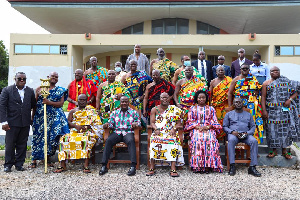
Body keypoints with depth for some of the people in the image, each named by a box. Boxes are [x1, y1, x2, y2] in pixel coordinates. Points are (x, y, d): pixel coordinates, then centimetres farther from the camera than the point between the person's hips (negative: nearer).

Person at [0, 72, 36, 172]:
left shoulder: (30, 91, 9)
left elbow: (33, 105, 15)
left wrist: (32, 118, 6)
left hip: (25, 123, 3)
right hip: (12, 123, -3)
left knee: (22, 144, 9)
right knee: (10, 144, 4)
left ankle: (19, 164, 20)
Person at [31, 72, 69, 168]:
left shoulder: (60, 90, 11)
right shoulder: (40, 88, 11)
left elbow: (61, 103, 0)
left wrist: (50, 102, -15)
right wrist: (32, 117, 4)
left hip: (54, 117, 0)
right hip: (40, 116, 0)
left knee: (52, 137, -3)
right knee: (38, 136, -1)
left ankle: (48, 158, 10)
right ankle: (34, 160, 7)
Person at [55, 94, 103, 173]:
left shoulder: (91, 110, 14)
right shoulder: (73, 111, 22)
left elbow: (96, 122, 3)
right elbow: (68, 122, 9)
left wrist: (87, 127, -15)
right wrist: (76, 126, -11)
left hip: (86, 131, -3)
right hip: (74, 131, 3)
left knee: (87, 140, -37)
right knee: (63, 139, -25)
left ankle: (86, 165, -39)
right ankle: (63, 165, -23)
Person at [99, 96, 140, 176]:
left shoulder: (133, 112, 14)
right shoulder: (115, 112, 19)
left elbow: (138, 122, 9)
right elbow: (111, 123, 14)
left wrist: (135, 124, -16)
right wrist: (107, 125, -10)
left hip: (128, 132, -2)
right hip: (117, 132, 2)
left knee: (130, 141, -37)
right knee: (108, 141, -29)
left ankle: (133, 166, -40)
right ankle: (104, 166, -27)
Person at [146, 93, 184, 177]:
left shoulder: (175, 109, 12)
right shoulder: (155, 109, 14)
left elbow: (179, 123, 7)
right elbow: (152, 122, 7)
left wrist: (174, 129, -12)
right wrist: (156, 129, -13)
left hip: (170, 132, 0)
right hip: (158, 132, 1)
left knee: (173, 140, -33)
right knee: (154, 140, -32)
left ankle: (173, 169, -37)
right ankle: (152, 168, -29)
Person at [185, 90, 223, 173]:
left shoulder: (211, 109, 19)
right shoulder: (192, 109, 18)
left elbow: (215, 122, 12)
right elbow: (190, 121, 10)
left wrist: (208, 127, -9)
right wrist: (197, 127, -9)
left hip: (209, 129, 1)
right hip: (196, 129, 0)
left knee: (211, 140, -33)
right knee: (197, 139, -34)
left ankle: (209, 165, -27)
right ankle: (198, 166, -30)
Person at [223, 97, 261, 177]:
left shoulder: (248, 114, 24)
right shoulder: (229, 114, 19)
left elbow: (253, 126, 17)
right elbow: (224, 126, 12)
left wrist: (247, 133, -5)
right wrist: (232, 132, -9)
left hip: (246, 135, 2)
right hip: (233, 134, -2)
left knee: (254, 141, -31)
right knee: (231, 140, -38)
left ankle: (252, 167, -31)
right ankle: (232, 166, -39)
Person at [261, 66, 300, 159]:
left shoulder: (286, 81, 10)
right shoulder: (266, 83, 7)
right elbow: (263, 97, 1)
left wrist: (290, 99, -11)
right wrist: (264, 110, -8)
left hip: (285, 109, 1)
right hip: (272, 110, -1)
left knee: (285, 128, 4)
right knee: (272, 129, 2)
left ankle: (284, 150, 16)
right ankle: (274, 150, 15)